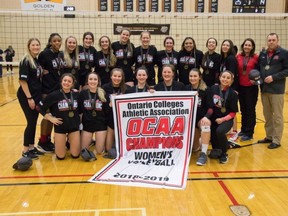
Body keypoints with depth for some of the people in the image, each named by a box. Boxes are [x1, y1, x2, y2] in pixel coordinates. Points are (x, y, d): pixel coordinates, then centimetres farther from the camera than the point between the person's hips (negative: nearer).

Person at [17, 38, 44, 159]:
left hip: (36, 96, 7)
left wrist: (38, 96, 13)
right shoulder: (25, 61, -13)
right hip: (26, 96, -7)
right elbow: (22, 80, -17)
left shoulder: (37, 60, 10)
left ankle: (31, 147, 22)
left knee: (34, 122, 11)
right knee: (31, 122, -4)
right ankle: (25, 151, 9)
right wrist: (29, 98, -19)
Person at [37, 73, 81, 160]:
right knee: (61, 156, 1)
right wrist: (50, 118, -8)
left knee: (75, 155, 2)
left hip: (74, 126, 2)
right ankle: (57, 141, 31)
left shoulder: (76, 95, -4)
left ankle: (70, 140, 31)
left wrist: (78, 118, 3)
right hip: (60, 126, -2)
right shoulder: (54, 95, -11)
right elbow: (40, 107, -4)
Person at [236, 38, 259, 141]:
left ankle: (249, 133, 11)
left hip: (251, 87, -4)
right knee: (243, 109, 15)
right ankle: (243, 129, 28)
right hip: (241, 86, 4)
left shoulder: (256, 57, -7)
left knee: (250, 109, 3)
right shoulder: (238, 57, 2)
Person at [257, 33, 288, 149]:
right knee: (267, 115, 13)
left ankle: (276, 140, 7)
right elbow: (258, 68, 18)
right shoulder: (262, 54, 13)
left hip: (277, 89, -5)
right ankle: (269, 136, 24)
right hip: (264, 89, 5)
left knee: (277, 116, 1)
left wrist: (273, 77, -17)